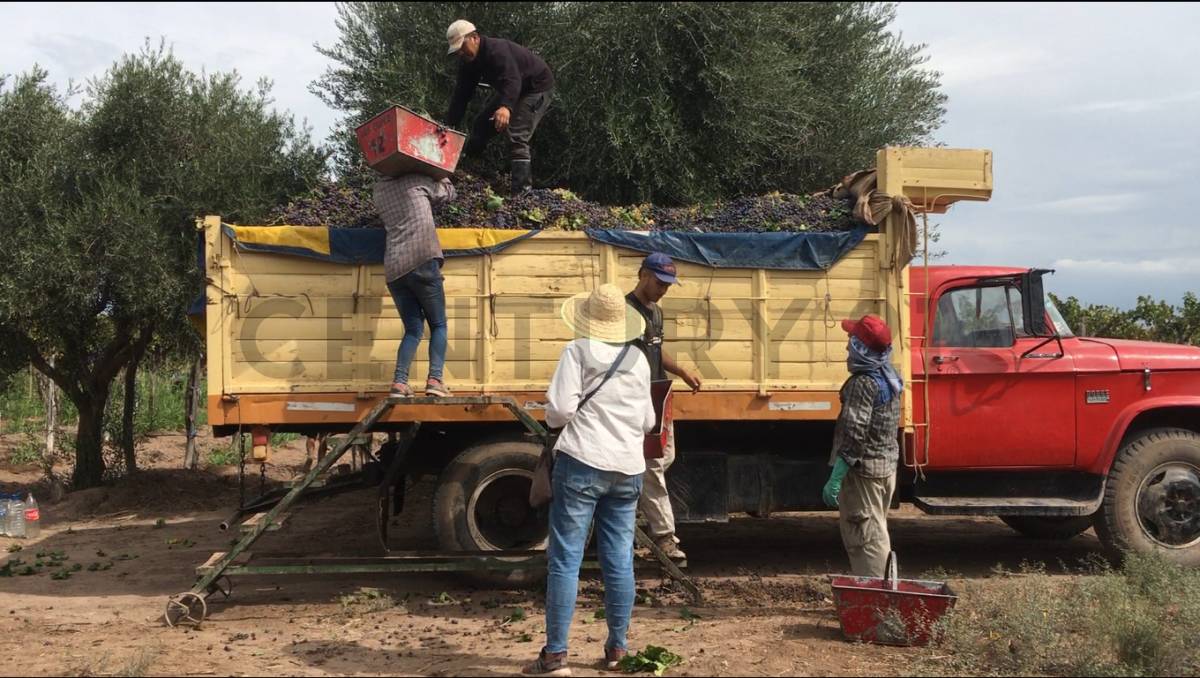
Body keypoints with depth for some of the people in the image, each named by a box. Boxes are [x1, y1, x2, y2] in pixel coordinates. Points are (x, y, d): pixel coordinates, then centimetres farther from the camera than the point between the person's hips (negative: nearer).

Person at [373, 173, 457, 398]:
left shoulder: (380, 188, 17)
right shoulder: (417, 181, 6)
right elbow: (448, 193, 21)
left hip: (394, 269, 4)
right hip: (422, 261, -4)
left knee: (413, 329, 11)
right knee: (438, 325, 7)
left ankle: (399, 382, -5)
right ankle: (435, 379, -9)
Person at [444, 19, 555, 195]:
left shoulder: (497, 50, -34)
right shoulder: (469, 62, -6)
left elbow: (512, 80, -50)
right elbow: (461, 95, -6)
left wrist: (506, 107, -69)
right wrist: (449, 126, -15)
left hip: (537, 87, -10)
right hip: (510, 91, 10)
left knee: (517, 136, -24)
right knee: (481, 127, 12)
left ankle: (522, 192, -28)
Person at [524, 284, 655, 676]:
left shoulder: (579, 352, -6)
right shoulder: (638, 360, 11)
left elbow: (561, 411, -14)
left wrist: (551, 413, 8)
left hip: (583, 462, -5)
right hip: (628, 468, 5)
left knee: (565, 560, -2)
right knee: (619, 562, 10)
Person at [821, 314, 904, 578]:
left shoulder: (863, 383, -19)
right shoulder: (891, 377, 9)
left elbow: (854, 434, -24)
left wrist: (835, 480, -23)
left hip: (864, 469, -9)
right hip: (887, 466, 9)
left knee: (865, 537, -6)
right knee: (876, 532, 19)